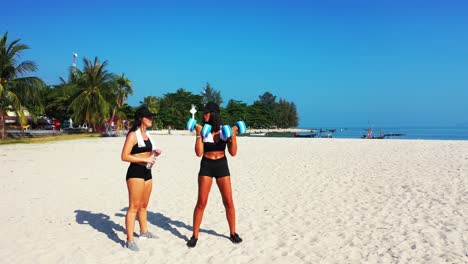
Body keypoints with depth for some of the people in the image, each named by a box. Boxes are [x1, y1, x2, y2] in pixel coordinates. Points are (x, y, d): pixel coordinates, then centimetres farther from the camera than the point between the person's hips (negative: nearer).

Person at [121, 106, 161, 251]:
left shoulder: (146, 134, 14)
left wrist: (155, 153, 4)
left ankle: (144, 232, 33)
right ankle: (130, 240, -3)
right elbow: (124, 156, -19)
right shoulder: (133, 135, -12)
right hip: (135, 172, -8)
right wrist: (145, 159, -22)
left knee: (143, 205, 19)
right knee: (134, 207, -7)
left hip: (147, 172, 8)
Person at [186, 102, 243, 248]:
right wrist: (198, 134, -18)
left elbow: (233, 152, -4)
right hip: (206, 166, -1)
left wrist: (233, 135, -16)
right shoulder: (203, 130, -5)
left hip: (222, 166, 1)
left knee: (228, 202, 5)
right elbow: (199, 153, -13)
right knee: (201, 203, -2)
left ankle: (233, 232, 23)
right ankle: (195, 235, 11)